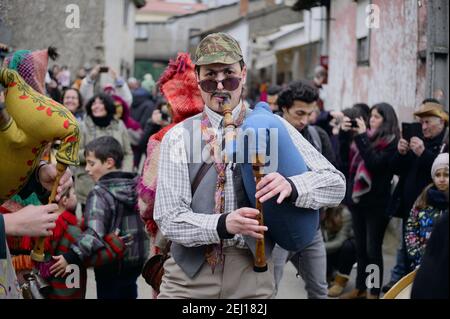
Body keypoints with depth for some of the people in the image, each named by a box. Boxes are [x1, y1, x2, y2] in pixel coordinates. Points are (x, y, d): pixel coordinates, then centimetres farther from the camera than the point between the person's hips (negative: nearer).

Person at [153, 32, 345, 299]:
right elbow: (169, 219, -8)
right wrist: (223, 224, -26)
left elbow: (336, 185, -2)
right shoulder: (178, 137, -1)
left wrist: (291, 186, -22)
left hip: (253, 270, 1)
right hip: (190, 271, -1)